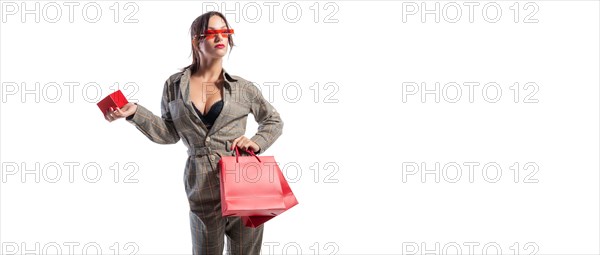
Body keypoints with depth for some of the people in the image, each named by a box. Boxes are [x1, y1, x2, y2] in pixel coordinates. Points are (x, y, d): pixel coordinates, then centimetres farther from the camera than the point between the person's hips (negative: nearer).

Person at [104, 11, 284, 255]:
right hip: (203, 189, 0)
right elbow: (170, 133, 7)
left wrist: (258, 142, -3)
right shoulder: (175, 85, 4)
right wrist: (135, 112, -3)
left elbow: (274, 121, 14)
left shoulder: (242, 87, 3)